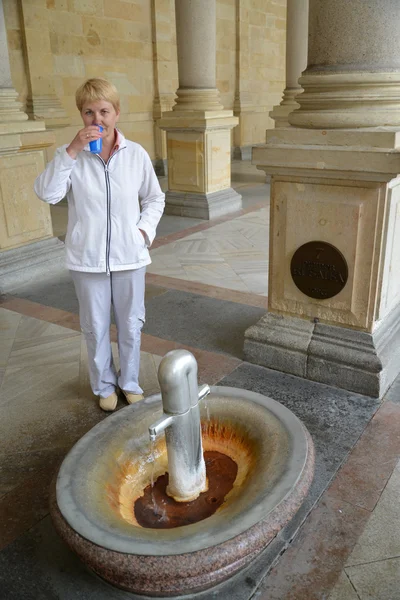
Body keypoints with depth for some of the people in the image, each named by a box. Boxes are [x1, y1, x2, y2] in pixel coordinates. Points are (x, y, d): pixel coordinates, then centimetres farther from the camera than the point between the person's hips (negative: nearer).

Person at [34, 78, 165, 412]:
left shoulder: (137, 154, -4)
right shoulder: (72, 155, -4)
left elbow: (154, 199, 9)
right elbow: (47, 194, -18)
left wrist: (145, 229, -6)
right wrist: (71, 151, -22)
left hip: (129, 257, 1)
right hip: (87, 259, 0)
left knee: (130, 326, 13)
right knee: (96, 328, 13)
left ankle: (129, 382, 36)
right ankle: (104, 385, 35)